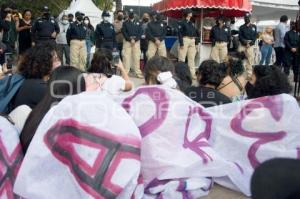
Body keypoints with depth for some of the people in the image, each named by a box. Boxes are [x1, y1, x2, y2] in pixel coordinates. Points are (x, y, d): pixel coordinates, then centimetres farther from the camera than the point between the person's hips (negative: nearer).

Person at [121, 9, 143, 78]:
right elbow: (124, 32, -2)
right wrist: (130, 39, -14)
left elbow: (141, 32, 3)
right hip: (127, 41, -1)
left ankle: (138, 72, 2)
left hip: (136, 41, 1)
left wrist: (135, 39, -10)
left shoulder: (138, 23, 12)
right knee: (126, 57, -5)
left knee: (136, 57, -1)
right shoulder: (125, 23, 9)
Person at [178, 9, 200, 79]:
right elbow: (180, 33, -8)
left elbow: (195, 33, 20)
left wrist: (196, 42, 11)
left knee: (192, 58, 5)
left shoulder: (192, 23, 20)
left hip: (192, 41, 6)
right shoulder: (182, 23, 0)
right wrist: (181, 43, -17)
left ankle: (192, 73, 7)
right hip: (185, 40, -6)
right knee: (182, 57, -6)